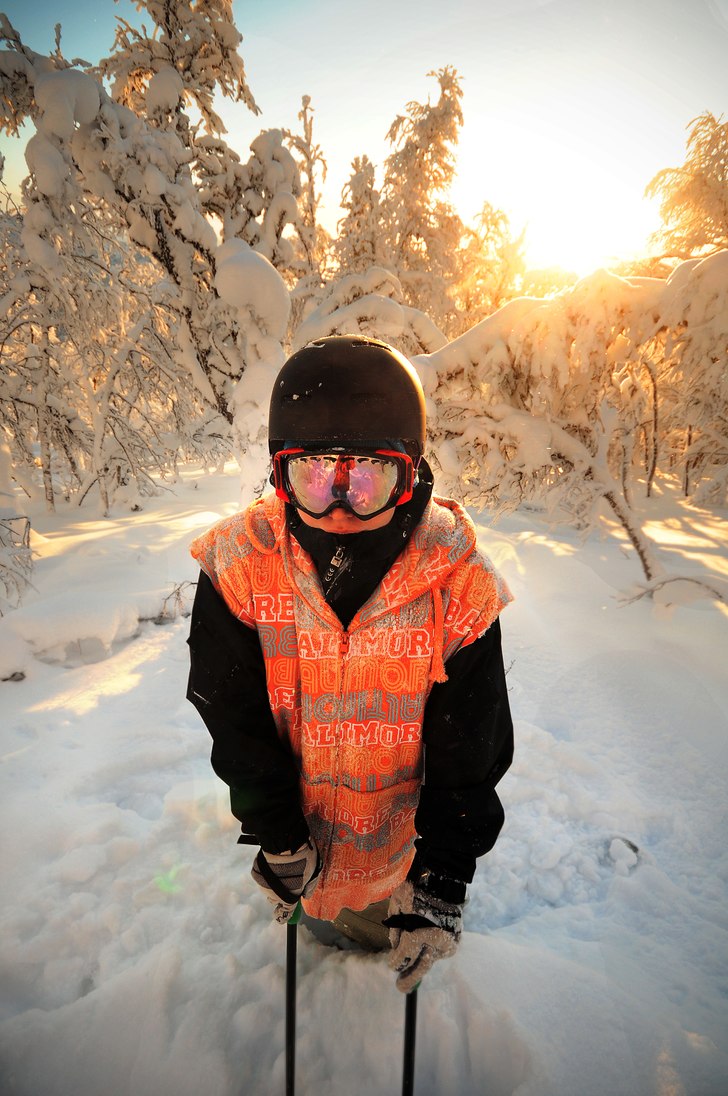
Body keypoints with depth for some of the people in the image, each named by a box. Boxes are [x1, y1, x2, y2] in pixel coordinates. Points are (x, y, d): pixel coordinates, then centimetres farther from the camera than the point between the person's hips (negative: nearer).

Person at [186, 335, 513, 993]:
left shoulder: (457, 581, -27)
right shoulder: (239, 567, -25)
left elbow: (469, 747, -18)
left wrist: (444, 874, -19)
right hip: (292, 816, 1)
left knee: (394, 927, 30)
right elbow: (236, 720, -16)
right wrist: (277, 836, -11)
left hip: (401, 829, 0)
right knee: (302, 913, 32)